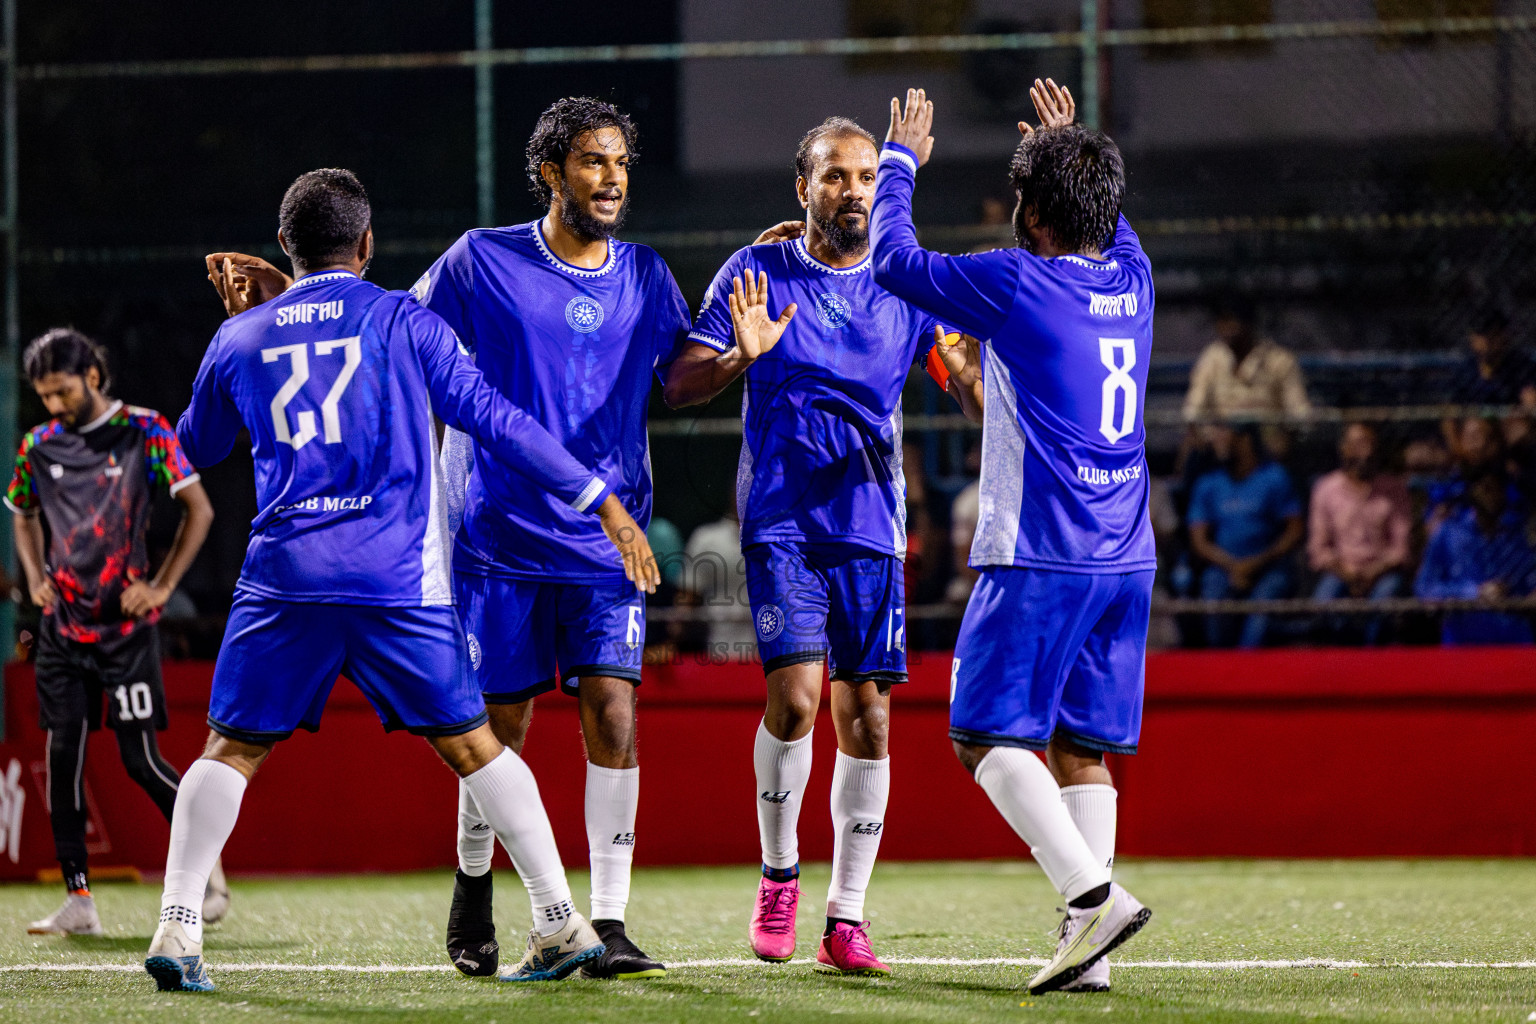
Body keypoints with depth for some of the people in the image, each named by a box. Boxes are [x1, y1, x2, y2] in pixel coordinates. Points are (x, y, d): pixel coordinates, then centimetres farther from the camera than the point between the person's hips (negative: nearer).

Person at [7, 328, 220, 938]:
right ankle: (78, 903, 2)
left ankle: (207, 871, 12)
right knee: (62, 755, -2)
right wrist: (37, 577, 8)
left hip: (127, 626, -4)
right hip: (63, 628, 4)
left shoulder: (145, 432, -5)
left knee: (140, 760, -6)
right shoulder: (39, 446, 7)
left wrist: (162, 586, -9)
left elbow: (199, 510, -2)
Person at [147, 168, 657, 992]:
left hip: (284, 574, 1)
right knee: (471, 744, 6)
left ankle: (177, 929, -5)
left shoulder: (240, 338, 11)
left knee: (232, 748, 9)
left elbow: (197, 447, 28)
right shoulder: (404, 322, 5)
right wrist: (602, 501, 7)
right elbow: (495, 421, 3)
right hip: (398, 576, -1)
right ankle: (561, 924, 3)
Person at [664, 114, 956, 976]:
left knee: (867, 715, -1)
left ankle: (846, 922, 6)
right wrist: (741, 358, -22)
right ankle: (779, 874, 4)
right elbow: (677, 387, -3)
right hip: (781, 521, -2)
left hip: (871, 526, 3)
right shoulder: (760, 274, 1)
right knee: (797, 693, -18)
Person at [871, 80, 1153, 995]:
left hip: (1039, 559, -7)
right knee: (1081, 749, 8)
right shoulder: (1133, 282, 9)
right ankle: (1087, 950, 0)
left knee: (990, 738, -4)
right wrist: (1073, 148, 47)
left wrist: (902, 160, 18)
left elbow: (894, 259, 3)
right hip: (1126, 559, 7)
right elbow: (1112, 225, 36)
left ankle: (1094, 894, -21)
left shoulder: (1015, 283, -9)